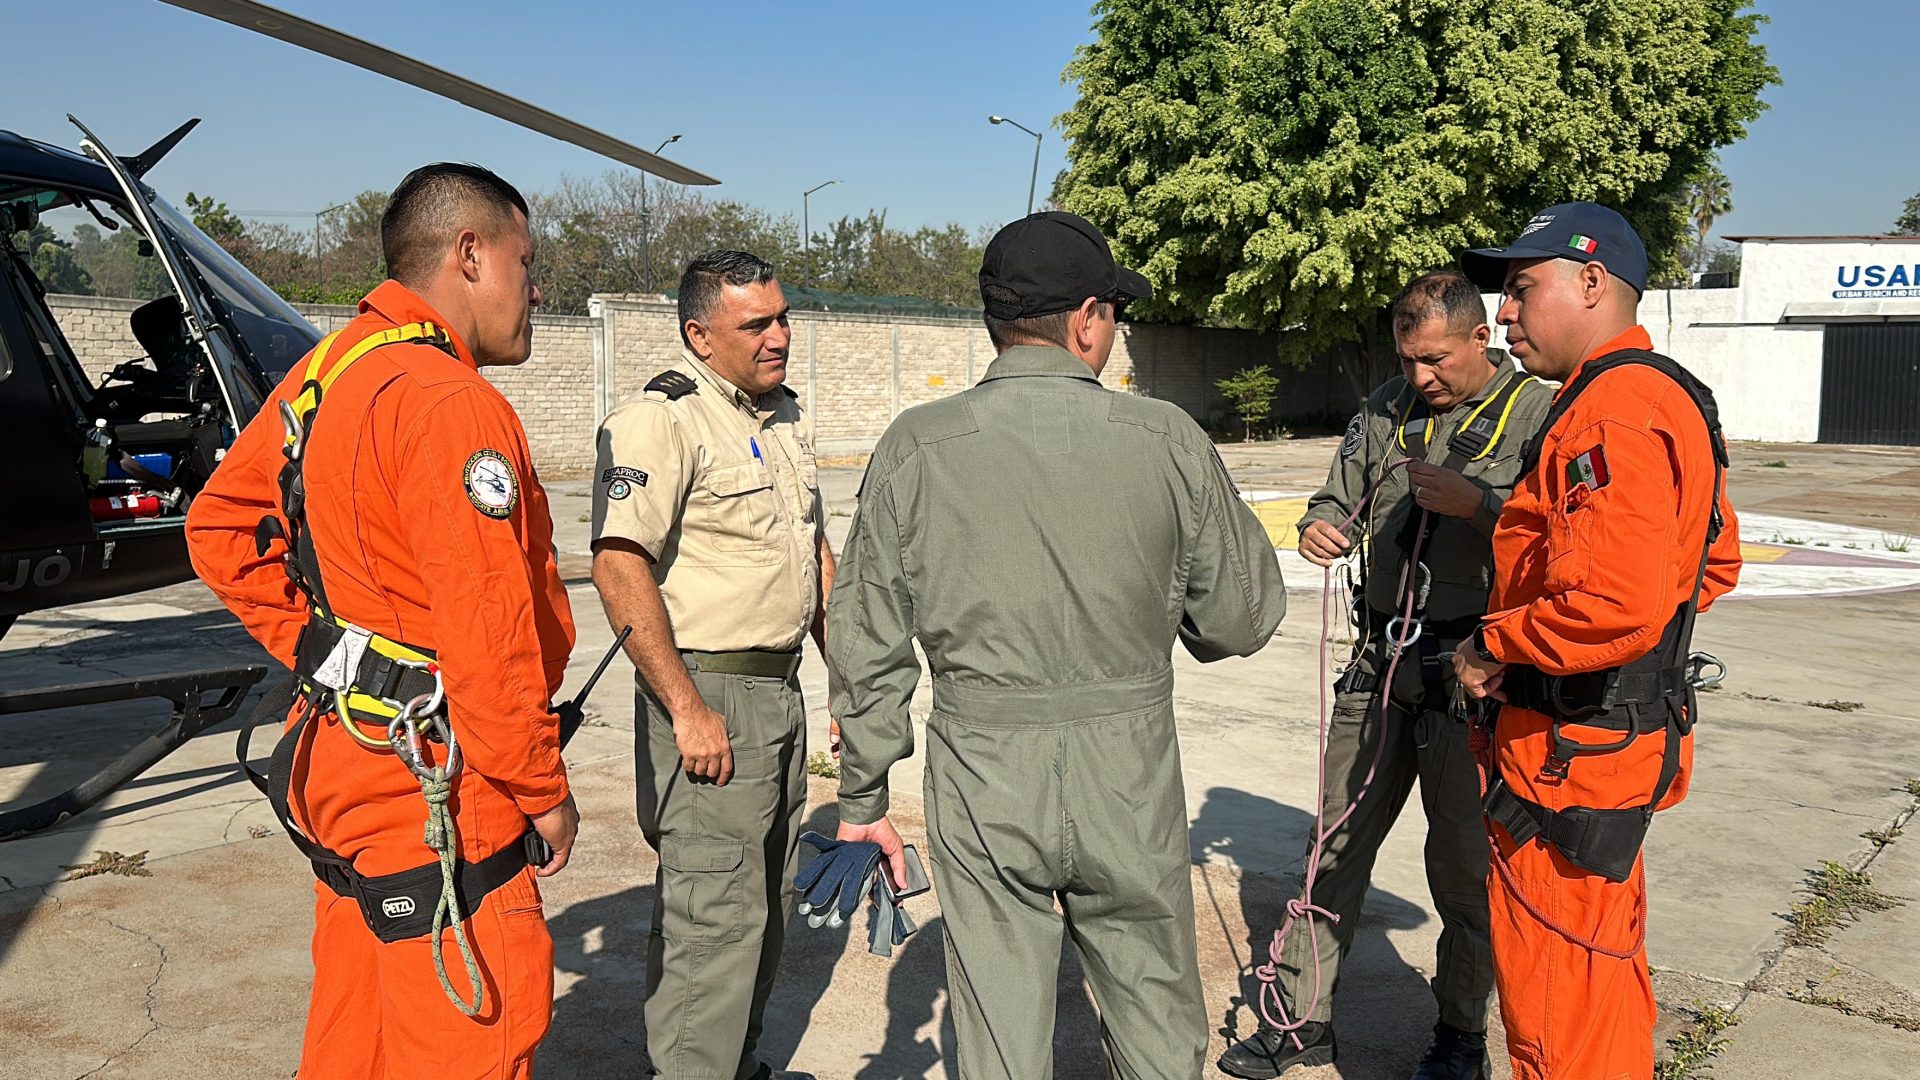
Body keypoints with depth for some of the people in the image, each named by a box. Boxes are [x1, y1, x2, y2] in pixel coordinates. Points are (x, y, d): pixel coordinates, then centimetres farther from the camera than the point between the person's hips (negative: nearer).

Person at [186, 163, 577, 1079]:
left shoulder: (323, 373, 8)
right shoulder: (455, 404, -21)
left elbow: (220, 530, 17)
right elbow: (490, 633, -23)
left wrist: (322, 655, 13)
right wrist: (542, 789, -11)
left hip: (337, 756, 10)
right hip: (436, 793, -10)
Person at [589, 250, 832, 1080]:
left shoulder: (785, 417, 14)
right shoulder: (660, 420, -14)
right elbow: (620, 567, -23)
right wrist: (687, 709, -24)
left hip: (782, 690, 9)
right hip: (708, 695, -9)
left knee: (768, 900, 18)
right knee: (715, 910, -5)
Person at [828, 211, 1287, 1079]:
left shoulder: (916, 447, -5)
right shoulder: (1168, 440, -6)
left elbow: (868, 641, -1)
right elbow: (1244, 618, 1)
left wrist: (864, 795, 9)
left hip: (981, 772, 0)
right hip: (1128, 771, 0)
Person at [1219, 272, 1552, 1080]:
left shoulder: (1536, 413, -6)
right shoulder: (1386, 407, 10)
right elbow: (1339, 496, 16)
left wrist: (1475, 505, -26)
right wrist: (1320, 527, -6)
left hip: (1468, 671, -5)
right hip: (1381, 660, 5)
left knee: (1464, 862, 8)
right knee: (1337, 839, 11)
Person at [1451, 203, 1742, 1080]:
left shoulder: (1611, 413, -22)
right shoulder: (1668, 396, 13)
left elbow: (1612, 609, -33)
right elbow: (1715, 563, 22)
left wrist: (1494, 647, -16)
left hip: (1572, 752, -10)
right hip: (1629, 732, 11)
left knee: (1551, 1006, 3)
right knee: (1604, 976, 25)